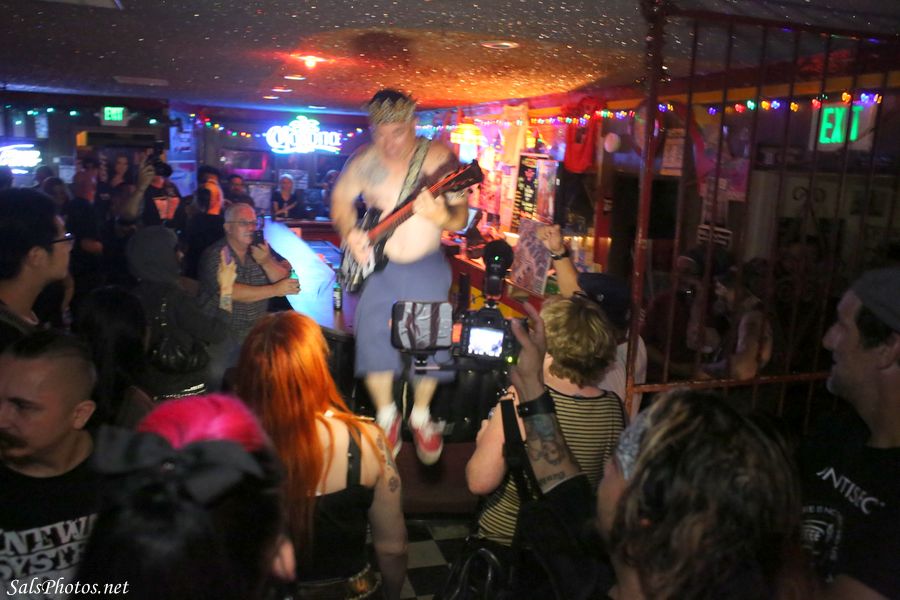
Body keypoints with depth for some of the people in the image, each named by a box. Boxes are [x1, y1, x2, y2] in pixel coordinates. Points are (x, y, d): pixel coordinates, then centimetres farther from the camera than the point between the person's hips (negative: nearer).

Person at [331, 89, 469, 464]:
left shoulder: (437, 159, -13)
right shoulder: (363, 162, -7)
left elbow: (460, 220, -15)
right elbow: (341, 198, 9)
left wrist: (442, 215, -38)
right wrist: (349, 232, -9)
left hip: (426, 267, -1)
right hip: (377, 264, 1)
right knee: (374, 338, -4)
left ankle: (420, 415, 25)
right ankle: (386, 416, 20)